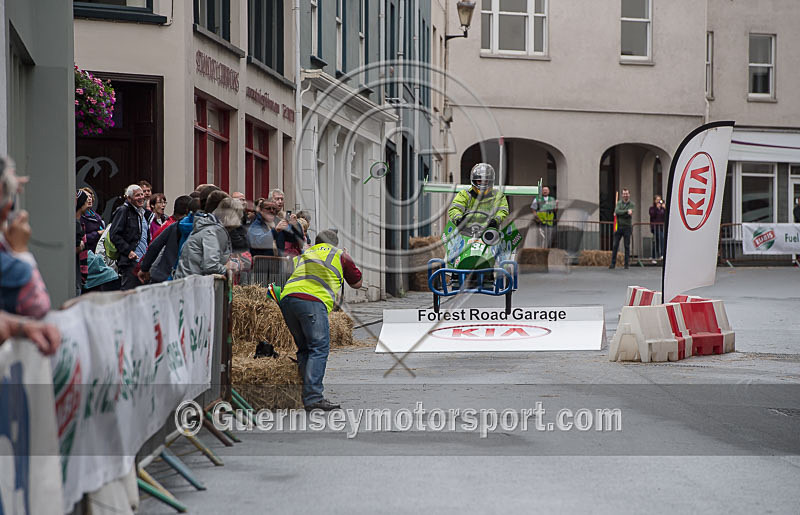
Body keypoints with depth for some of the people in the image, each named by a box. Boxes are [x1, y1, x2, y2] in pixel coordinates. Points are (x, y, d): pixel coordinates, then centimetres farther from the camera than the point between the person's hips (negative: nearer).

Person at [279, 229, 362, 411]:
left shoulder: (302, 255, 34)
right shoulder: (339, 255, 22)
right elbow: (357, 283, 33)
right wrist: (347, 259, 47)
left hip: (286, 298, 6)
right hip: (312, 300, -6)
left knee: (304, 349, 14)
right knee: (319, 348, -8)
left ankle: (307, 395, 10)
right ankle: (313, 397, -20)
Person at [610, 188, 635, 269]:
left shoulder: (631, 204, 1)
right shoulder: (619, 203, 9)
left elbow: (629, 215, -12)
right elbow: (617, 211, -11)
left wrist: (618, 214, -8)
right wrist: (626, 211, -19)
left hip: (627, 227, -2)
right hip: (618, 226, 2)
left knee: (627, 246, 0)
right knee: (615, 245, -1)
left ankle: (627, 264, 6)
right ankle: (613, 263, 2)